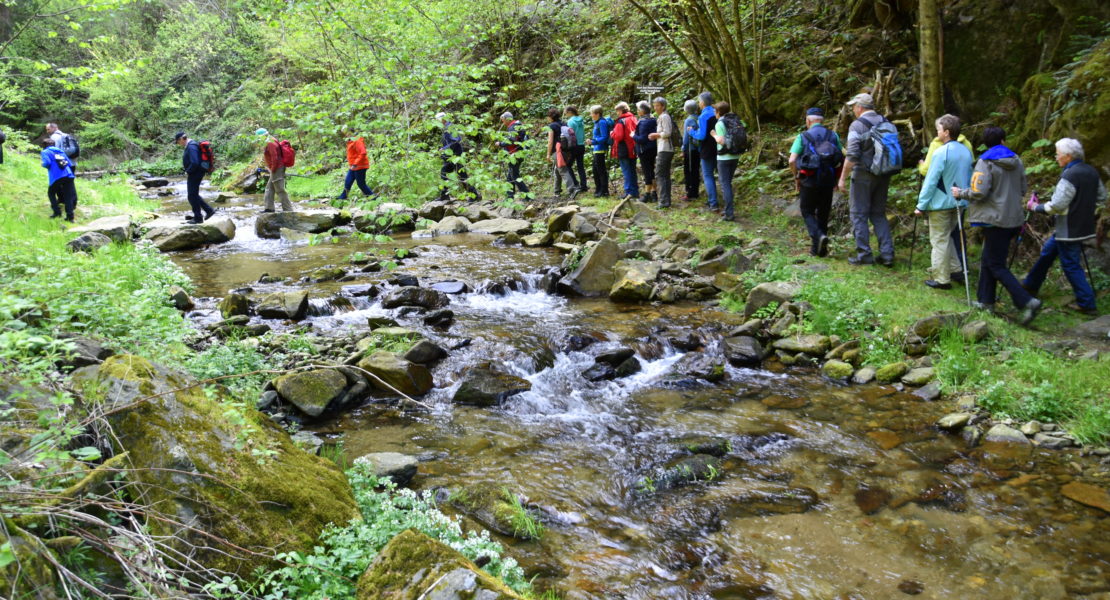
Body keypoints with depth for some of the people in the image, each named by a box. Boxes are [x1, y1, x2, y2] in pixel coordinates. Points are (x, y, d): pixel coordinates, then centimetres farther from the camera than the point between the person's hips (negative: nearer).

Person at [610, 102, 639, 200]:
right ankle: (635, 193, 16)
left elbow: (618, 136, -19)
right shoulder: (633, 119, 8)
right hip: (633, 150, 7)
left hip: (624, 151, -7)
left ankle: (629, 192, -5)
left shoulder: (621, 121, -14)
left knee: (626, 171, -3)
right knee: (633, 171, 13)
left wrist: (612, 134, -2)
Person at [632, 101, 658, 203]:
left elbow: (642, 139, -22)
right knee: (651, 171, 13)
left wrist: (634, 136, -7)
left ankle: (647, 194, -1)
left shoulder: (643, 122, -18)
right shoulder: (653, 120, 9)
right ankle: (653, 193, 17)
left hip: (645, 150, -9)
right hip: (653, 148, 9)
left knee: (647, 172, -5)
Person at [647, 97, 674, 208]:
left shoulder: (664, 117, -11)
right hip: (666, 150, 10)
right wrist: (656, 135, 13)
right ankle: (667, 200, 16)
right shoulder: (661, 117, 19)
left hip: (664, 150, -10)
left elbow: (667, 133, -18)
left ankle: (664, 201, -16)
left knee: (660, 175, -12)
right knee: (666, 175, 12)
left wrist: (656, 135, -6)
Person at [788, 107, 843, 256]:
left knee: (807, 212, 11)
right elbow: (842, 159, 1)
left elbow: (792, 160, -12)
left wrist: (796, 178, 2)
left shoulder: (803, 136, -4)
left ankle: (818, 236, -15)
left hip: (809, 182, -3)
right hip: (828, 182, 3)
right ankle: (818, 248, 16)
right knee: (823, 214, 13)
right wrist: (836, 178, 12)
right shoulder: (833, 135, 5)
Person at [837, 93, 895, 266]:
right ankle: (887, 254, 9)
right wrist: (887, 170, 20)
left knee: (859, 214, 3)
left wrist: (843, 178, -12)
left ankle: (864, 255, 3)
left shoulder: (857, 125, -12)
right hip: (883, 175, 7)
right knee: (879, 214, 14)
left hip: (863, 175, -7)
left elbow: (852, 155, -17)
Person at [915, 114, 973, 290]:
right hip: (958, 203, 7)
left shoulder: (941, 153, -17)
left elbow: (931, 181, -16)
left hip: (941, 204, -7)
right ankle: (955, 269, 24)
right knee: (948, 237, 22)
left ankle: (942, 279, 5)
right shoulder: (966, 151, 6)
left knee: (939, 241, 1)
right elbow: (969, 178, 15)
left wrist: (921, 205, -11)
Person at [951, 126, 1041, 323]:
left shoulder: (985, 163, -13)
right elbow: (1023, 190, 15)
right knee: (988, 259, 18)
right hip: (1014, 220, 7)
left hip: (995, 220, -7)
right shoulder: (1016, 161, 8)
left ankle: (1026, 301, -13)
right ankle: (986, 301, 22)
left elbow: (978, 193, -19)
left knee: (997, 265, -3)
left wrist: (961, 193, -1)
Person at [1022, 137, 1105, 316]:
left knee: (1071, 265, -1)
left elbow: (1056, 205, -22)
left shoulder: (1069, 176, -22)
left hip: (1069, 232, -10)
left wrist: (1035, 207, -7)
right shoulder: (1092, 171, 6)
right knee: (1048, 250, 23)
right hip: (1085, 226, 10)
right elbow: (1101, 197, 16)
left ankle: (1087, 304, 2)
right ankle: (1031, 285, 36)